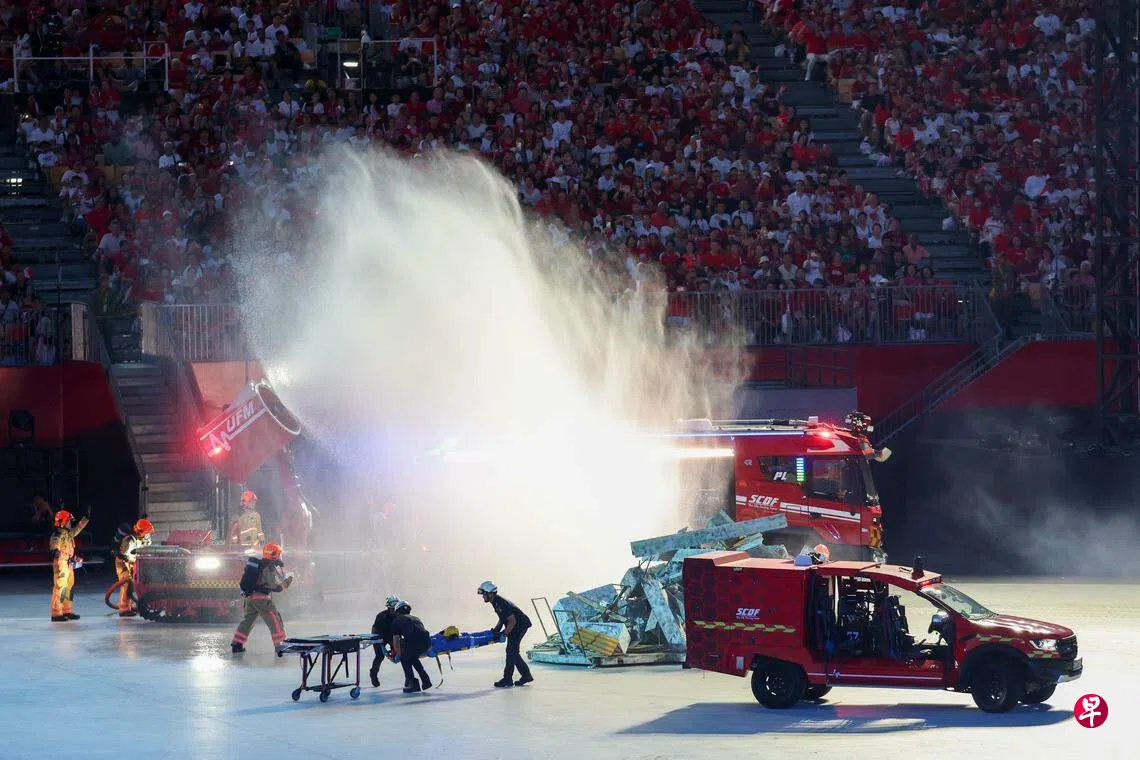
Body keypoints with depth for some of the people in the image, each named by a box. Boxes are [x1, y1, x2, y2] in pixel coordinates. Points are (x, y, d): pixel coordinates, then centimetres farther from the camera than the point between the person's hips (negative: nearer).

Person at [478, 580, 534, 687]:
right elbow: (503, 619, 19)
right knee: (513, 652, 12)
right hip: (516, 626, 10)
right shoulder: (495, 603, 8)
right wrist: (496, 630, 5)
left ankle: (507, 679, -10)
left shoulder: (501, 604, -24)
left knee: (511, 651, -11)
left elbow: (512, 621, -25)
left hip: (521, 625, -10)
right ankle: (526, 675, 18)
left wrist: (503, 633, -23)